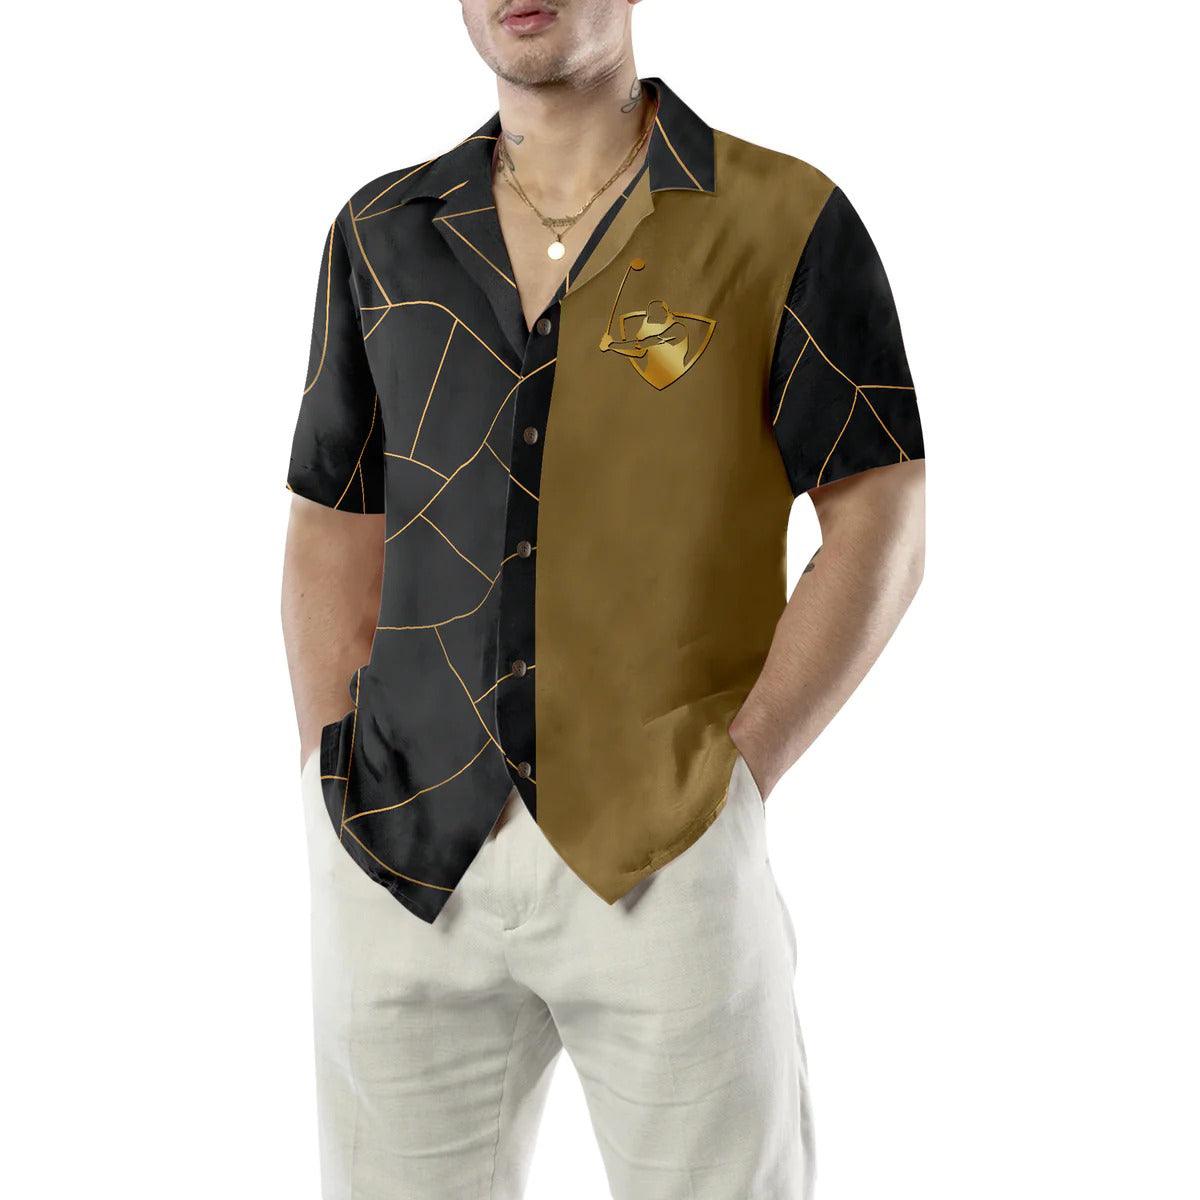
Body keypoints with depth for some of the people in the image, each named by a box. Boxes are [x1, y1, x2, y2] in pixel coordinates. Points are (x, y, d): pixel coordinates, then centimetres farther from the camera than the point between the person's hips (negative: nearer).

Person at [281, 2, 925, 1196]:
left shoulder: (785, 221, -1)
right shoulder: (380, 235, 10)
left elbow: (881, 526, -3)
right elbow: (333, 530, 12)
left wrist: (739, 777, -10)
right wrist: (331, 775, 2)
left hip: (666, 856, -3)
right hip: (406, 861, 3)